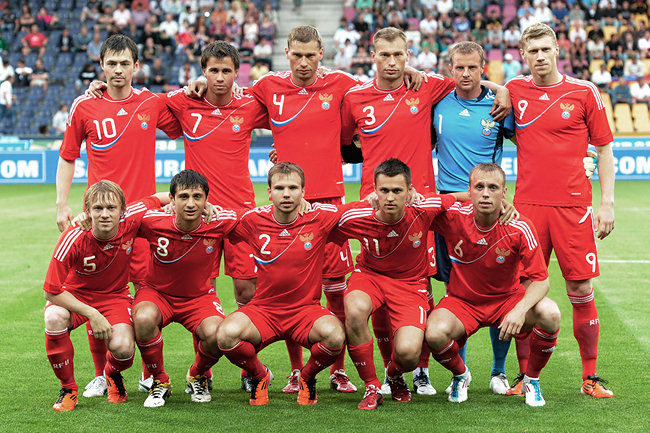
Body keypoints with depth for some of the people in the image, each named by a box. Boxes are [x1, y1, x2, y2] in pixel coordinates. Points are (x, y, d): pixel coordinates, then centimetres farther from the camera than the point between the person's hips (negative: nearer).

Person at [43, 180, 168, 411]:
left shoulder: (131, 220, -22)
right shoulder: (73, 238, -28)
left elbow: (157, 199, 0)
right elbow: (52, 291, -21)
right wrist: (91, 314, -27)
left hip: (114, 296, 1)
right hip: (73, 296, -1)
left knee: (123, 348, -27)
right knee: (55, 318, -36)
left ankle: (112, 374, 15)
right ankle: (68, 388, -10)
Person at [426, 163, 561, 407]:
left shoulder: (520, 228, -18)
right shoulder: (453, 217, -17)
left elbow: (540, 279, -16)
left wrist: (520, 309, -35)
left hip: (508, 298, 0)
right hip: (461, 301, 0)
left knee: (549, 314, -29)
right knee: (435, 333, -32)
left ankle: (531, 379, 0)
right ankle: (460, 375, 6)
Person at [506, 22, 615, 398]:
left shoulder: (584, 92, 3)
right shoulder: (514, 91, 7)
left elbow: (604, 148, 6)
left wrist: (607, 204, 0)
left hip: (572, 205, -1)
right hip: (527, 205, 2)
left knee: (582, 292, -1)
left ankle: (591, 377, 11)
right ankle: (526, 376, 11)